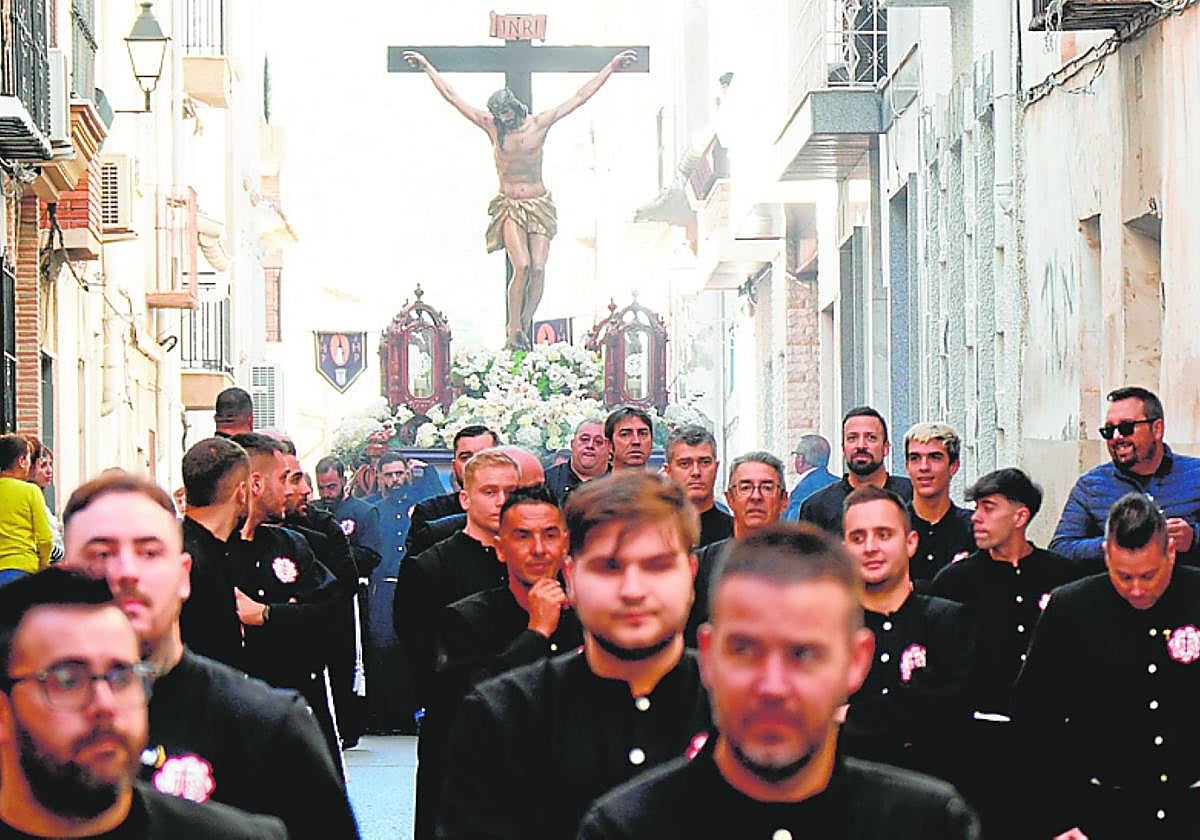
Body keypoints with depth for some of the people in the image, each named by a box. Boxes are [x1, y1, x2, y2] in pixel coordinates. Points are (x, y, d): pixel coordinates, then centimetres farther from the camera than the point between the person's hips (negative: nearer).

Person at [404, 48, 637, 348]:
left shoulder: (539, 124, 1)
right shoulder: (491, 127, 2)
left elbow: (581, 96, 4)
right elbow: (451, 96, 7)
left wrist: (611, 66, 5)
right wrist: (427, 67, 10)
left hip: (538, 205, 1)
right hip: (509, 208, -1)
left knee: (538, 268, -11)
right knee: (522, 267, -19)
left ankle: (525, 327, 2)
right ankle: (514, 328, -7)